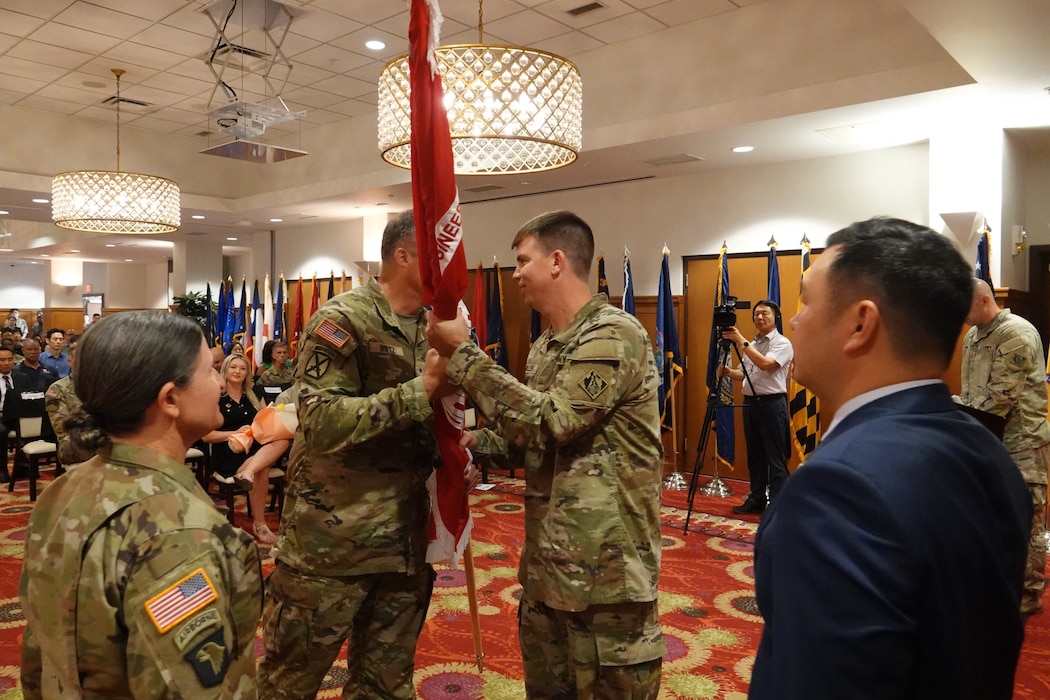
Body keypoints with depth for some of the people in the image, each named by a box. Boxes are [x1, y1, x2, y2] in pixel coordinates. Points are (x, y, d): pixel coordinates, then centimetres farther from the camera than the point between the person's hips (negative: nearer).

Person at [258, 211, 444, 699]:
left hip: (406, 541, 7)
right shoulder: (343, 320, -14)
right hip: (332, 539, -6)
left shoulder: (433, 329, 8)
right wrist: (419, 391, -25)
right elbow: (321, 422, -24)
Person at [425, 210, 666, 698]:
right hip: (547, 563, 9)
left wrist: (463, 353, -21)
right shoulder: (544, 346, 11)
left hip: (604, 570, -8)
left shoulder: (615, 334, -17)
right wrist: (476, 441, -1)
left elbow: (549, 421, -26)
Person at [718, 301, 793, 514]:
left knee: (776, 458, -4)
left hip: (772, 403, -8)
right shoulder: (751, 345, 17)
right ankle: (757, 498, 22)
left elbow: (765, 364, -23)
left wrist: (741, 342, -23)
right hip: (750, 402, 8)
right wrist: (729, 372, -2)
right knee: (754, 456, 13)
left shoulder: (782, 343, -7)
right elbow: (744, 374, 19)